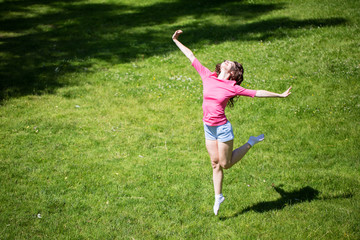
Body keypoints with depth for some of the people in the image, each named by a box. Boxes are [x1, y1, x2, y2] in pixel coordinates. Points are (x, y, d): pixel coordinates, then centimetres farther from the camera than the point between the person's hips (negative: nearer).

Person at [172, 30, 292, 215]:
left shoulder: (232, 87, -9)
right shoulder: (207, 76, 0)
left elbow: (257, 93, -5)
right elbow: (192, 58, 6)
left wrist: (280, 95, -5)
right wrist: (176, 41, 9)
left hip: (222, 127, -4)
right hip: (208, 127, 4)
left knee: (225, 164, 7)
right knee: (215, 163, 11)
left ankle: (250, 143, 26)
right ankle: (218, 197, 26)